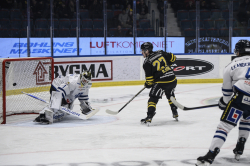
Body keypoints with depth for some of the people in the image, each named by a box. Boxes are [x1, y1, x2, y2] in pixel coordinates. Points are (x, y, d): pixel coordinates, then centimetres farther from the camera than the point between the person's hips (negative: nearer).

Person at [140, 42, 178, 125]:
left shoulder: (147, 62, -6)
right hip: (172, 79, 6)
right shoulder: (160, 53, 8)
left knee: (153, 99, 0)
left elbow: (149, 78, -5)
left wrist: (148, 84, 15)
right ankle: (175, 114, 35)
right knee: (170, 96, 31)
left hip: (161, 82, -6)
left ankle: (149, 117, -12)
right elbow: (173, 58, 14)